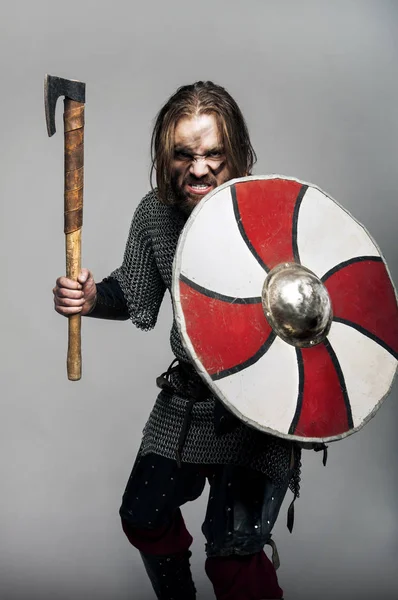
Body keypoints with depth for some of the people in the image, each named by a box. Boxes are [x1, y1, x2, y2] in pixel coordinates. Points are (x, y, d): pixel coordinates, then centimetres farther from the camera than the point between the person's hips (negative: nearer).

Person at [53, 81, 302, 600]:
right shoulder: (155, 213, -5)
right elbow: (136, 297, 7)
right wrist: (92, 298, -13)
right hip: (186, 397, 6)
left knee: (232, 548, -10)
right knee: (144, 518, 19)